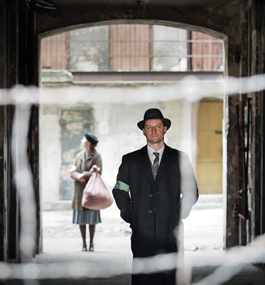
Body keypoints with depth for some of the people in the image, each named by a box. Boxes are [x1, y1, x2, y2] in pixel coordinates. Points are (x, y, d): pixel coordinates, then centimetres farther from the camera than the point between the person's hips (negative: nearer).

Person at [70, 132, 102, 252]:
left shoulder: (96, 156, -5)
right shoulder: (79, 155, 10)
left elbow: (97, 173, -13)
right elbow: (72, 171, 4)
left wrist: (84, 175, -15)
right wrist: (78, 176, -16)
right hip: (80, 191, 4)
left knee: (92, 219, 0)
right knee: (81, 219, 3)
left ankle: (91, 242, 11)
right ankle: (84, 243, 10)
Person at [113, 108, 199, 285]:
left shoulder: (180, 159, 9)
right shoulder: (130, 160, 10)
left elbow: (191, 192, 11)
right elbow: (119, 192, 15)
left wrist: (180, 215, 1)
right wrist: (130, 216, 4)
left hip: (170, 231, 0)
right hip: (141, 233, 0)